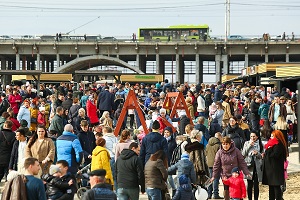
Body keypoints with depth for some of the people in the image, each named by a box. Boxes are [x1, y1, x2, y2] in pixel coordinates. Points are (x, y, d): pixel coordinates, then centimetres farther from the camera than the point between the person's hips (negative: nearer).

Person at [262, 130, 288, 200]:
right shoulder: (272, 143, 16)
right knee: (271, 186, 14)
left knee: (276, 186, -6)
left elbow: (275, 154, -25)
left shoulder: (279, 145, -14)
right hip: (270, 168, 10)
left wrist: (268, 151, -11)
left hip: (276, 170, -10)